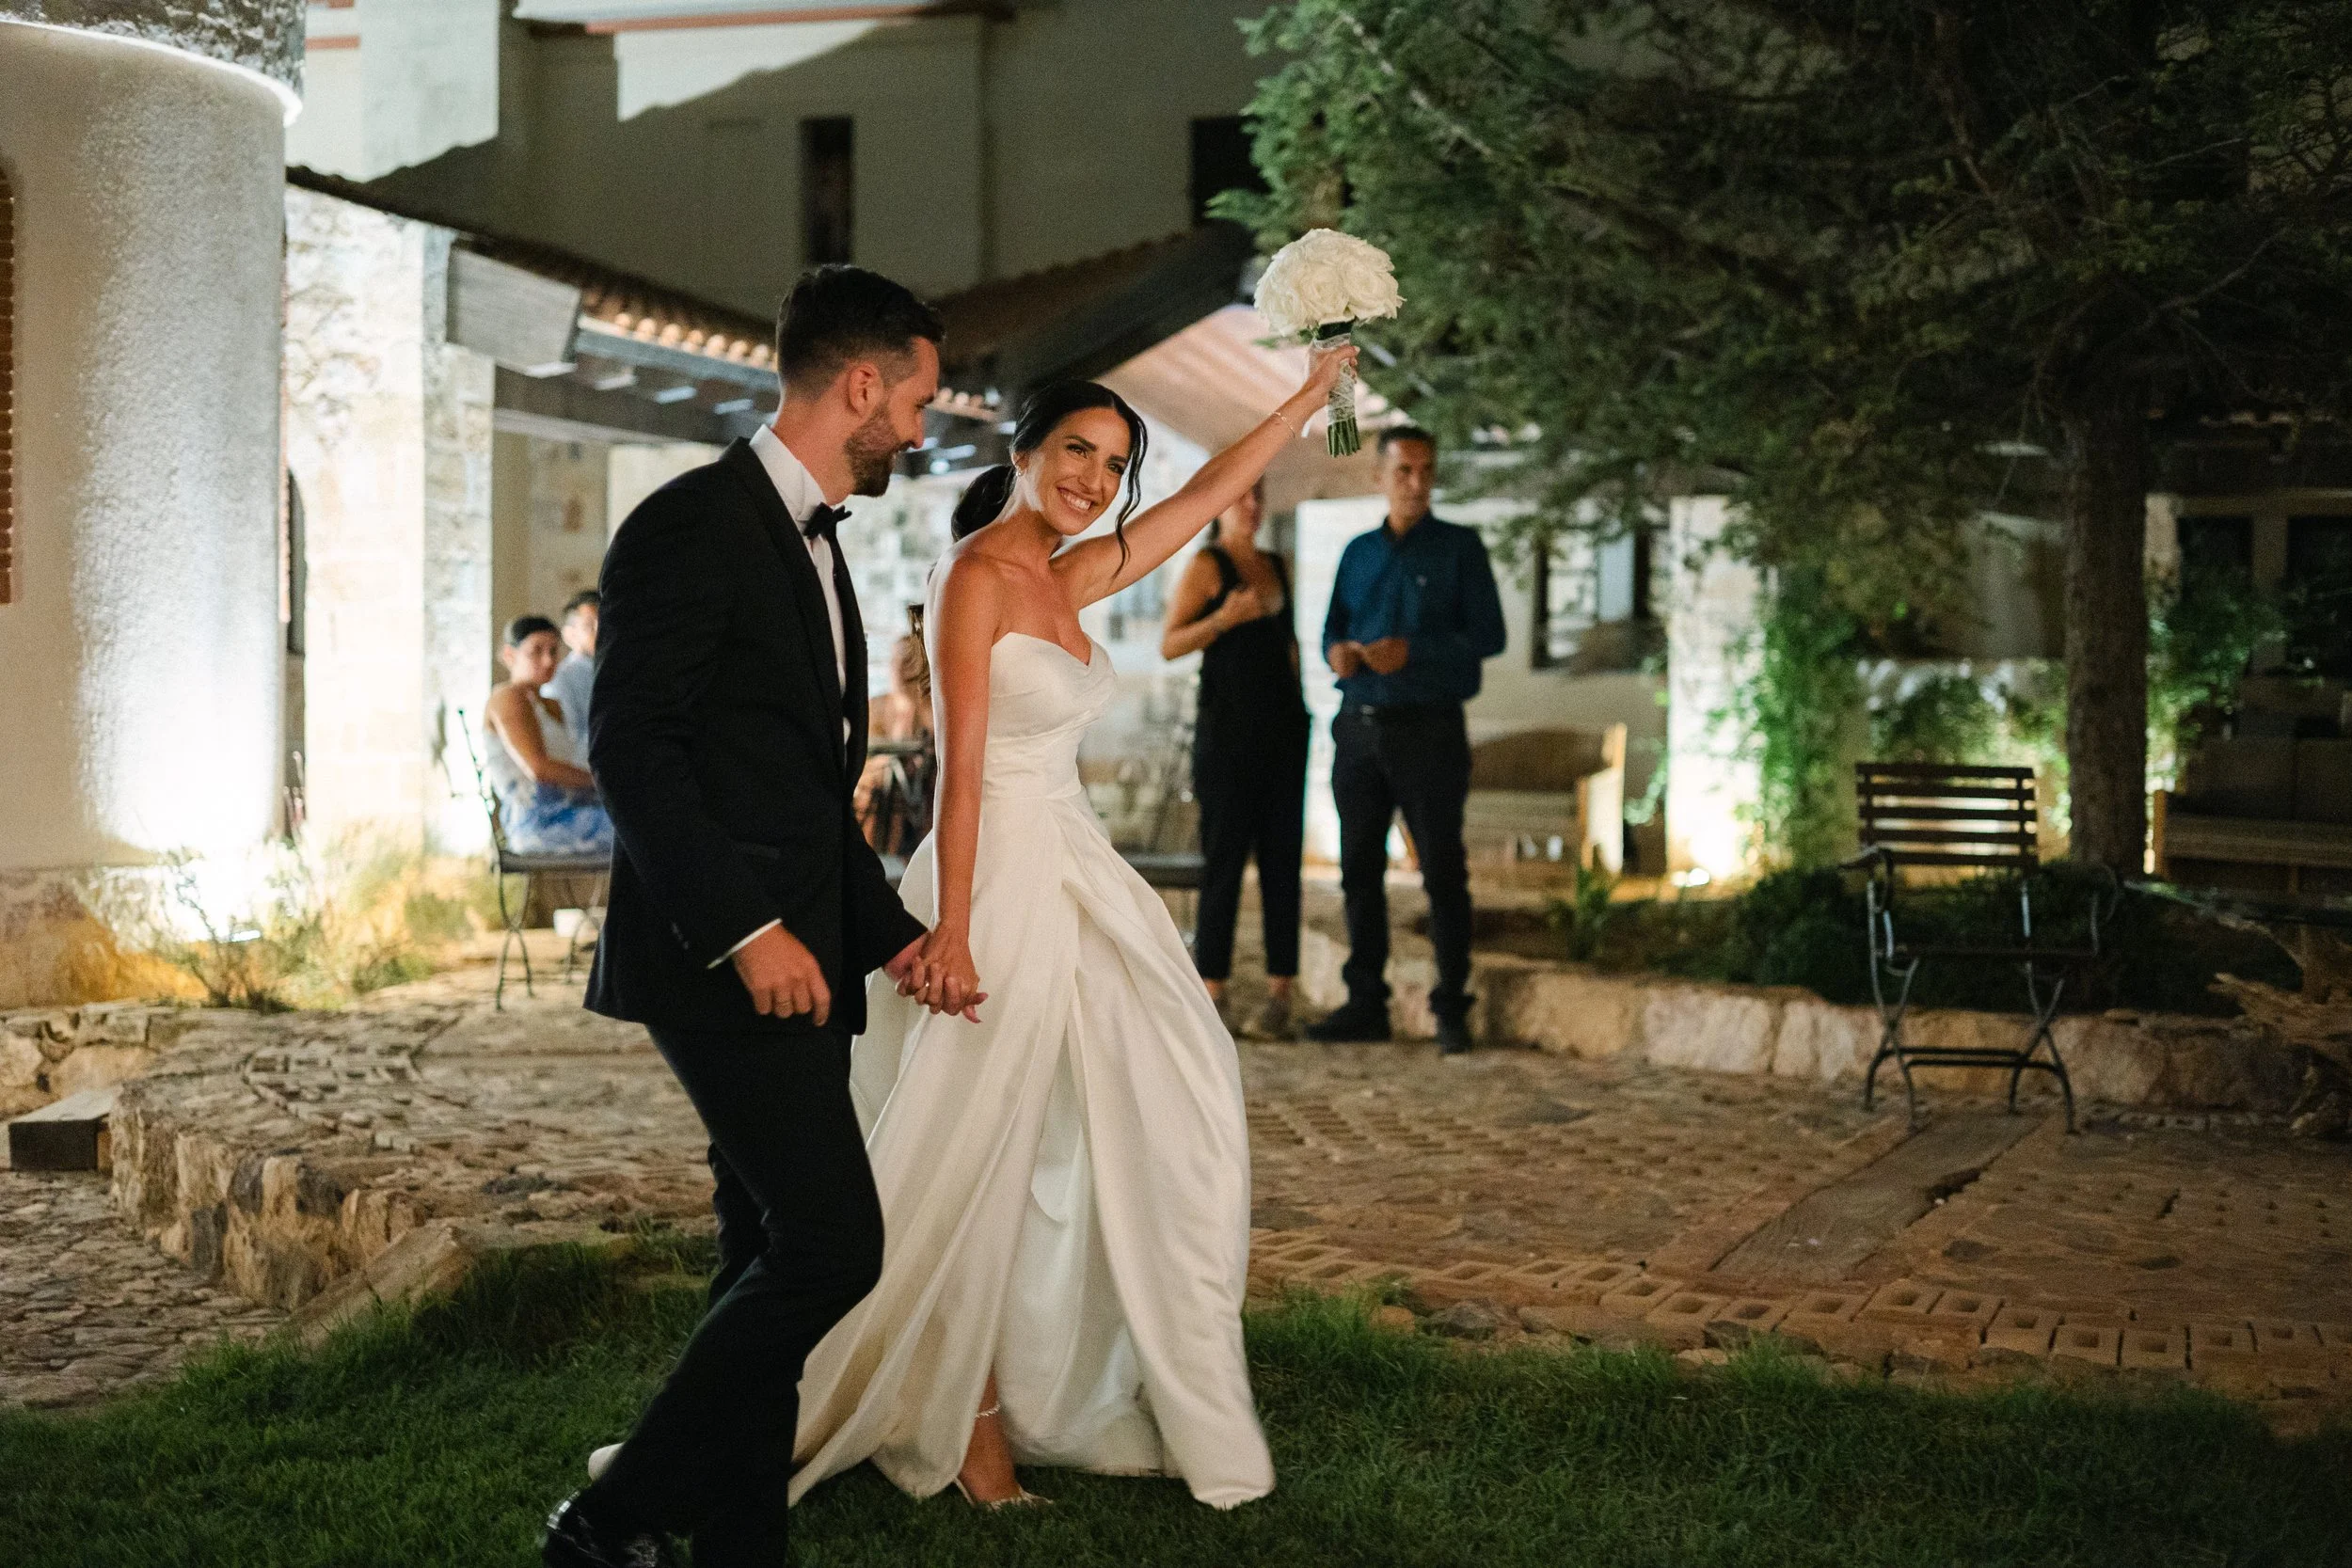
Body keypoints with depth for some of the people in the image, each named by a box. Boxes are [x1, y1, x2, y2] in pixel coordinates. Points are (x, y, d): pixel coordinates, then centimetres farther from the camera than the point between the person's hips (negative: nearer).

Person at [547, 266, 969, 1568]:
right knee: (830, 1246, -13)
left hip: (794, 962, 9)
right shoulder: (693, 523, -10)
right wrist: (745, 930, -22)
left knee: (775, 1263, 9)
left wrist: (890, 933, 19)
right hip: (722, 961, -9)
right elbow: (631, 745, -17)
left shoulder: (812, 541, 19)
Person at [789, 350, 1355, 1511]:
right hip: (998, 879, -9)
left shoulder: (1069, 578, 12)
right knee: (978, 1156, 0)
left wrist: (1313, 393, 23)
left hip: (1075, 876, 9)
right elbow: (961, 765, -16)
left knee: (1160, 1116, 8)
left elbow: (1210, 493, 21)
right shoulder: (975, 573, -10)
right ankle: (961, 1418, 14)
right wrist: (952, 930, -20)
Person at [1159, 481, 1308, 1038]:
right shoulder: (1206, 565, -3)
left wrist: (1298, 714, 16)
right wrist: (1224, 618, -25)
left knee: (1282, 859, 2)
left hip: (1283, 730, 6)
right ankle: (1212, 994, -1)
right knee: (1224, 861, -5)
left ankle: (1279, 993, 4)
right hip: (1227, 731, -6)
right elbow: (1169, 646, -10)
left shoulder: (1277, 567, 15)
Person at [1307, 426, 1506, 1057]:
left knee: (1442, 871, -3)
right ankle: (1366, 1003, 13)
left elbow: (1487, 634, -7)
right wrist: (1337, 653, -7)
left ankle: (1452, 1010, 2)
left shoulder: (1460, 547, 0)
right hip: (1359, 726, 5)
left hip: (1428, 727, -5)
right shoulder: (1358, 553, 13)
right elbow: (1333, 631, 17)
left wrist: (1412, 652, -18)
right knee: (1360, 869, 6)